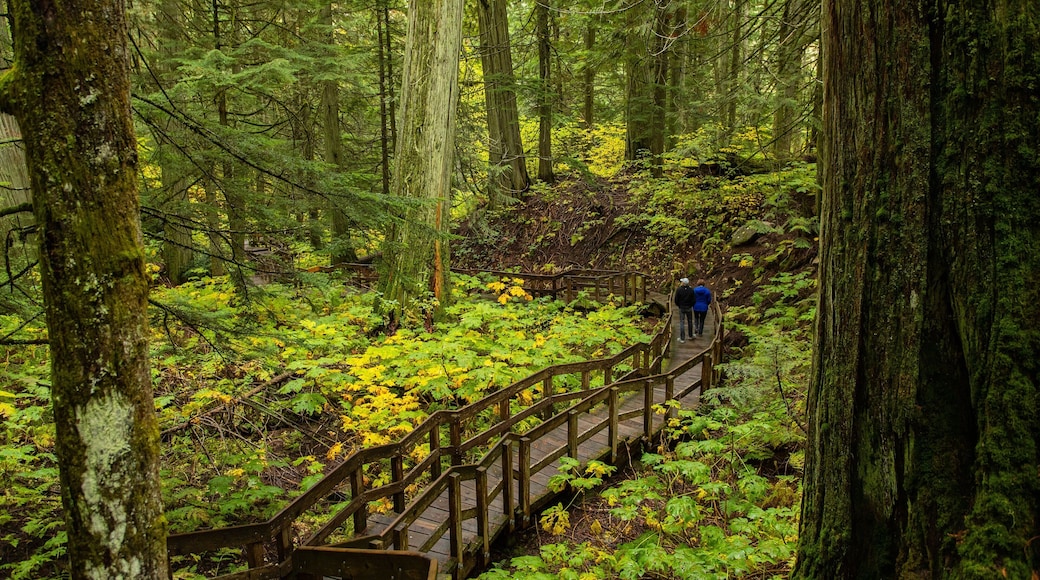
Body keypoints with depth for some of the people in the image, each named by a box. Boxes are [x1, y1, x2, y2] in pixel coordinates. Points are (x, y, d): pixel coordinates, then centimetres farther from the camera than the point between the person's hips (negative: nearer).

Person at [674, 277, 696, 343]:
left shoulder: (679, 290, -14)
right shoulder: (691, 290, -8)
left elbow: (676, 300, -9)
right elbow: (694, 300, -7)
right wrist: (690, 305, 12)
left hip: (681, 308, -2)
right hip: (689, 308, 2)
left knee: (682, 323, 3)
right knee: (690, 322, 18)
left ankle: (682, 338, 3)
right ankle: (690, 336, 32)